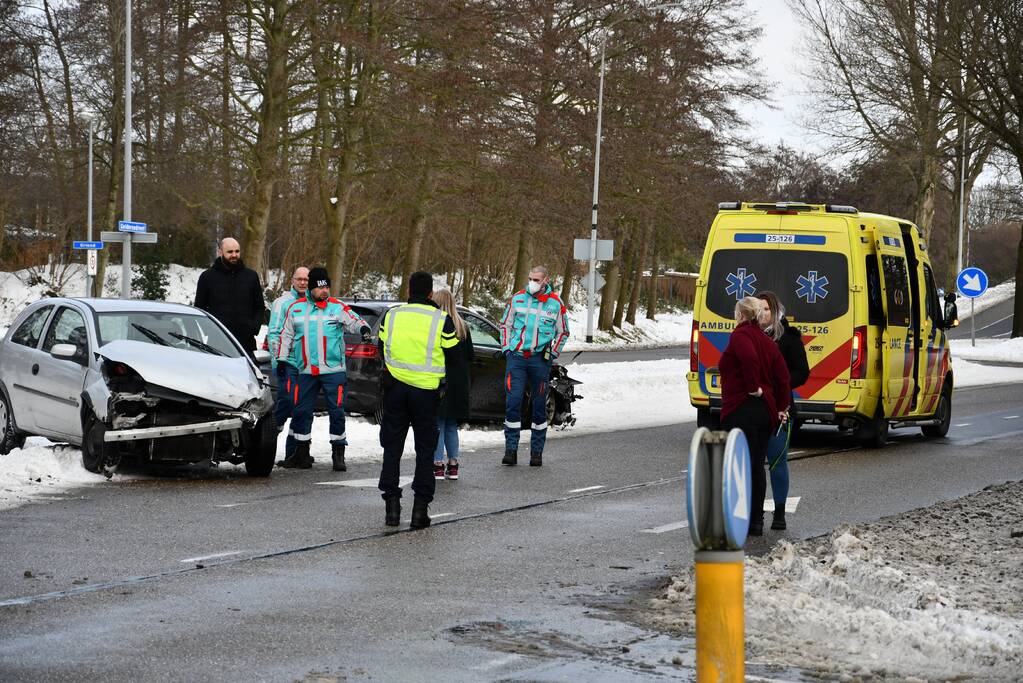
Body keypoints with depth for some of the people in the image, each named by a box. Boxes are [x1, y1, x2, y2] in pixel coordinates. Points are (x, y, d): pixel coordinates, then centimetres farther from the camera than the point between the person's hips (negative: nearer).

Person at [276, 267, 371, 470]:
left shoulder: (338, 307, 3)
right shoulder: (296, 308, 10)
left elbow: (354, 321, -6)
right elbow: (286, 335, 17)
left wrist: (363, 328, -29)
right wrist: (282, 359, 13)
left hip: (333, 370, -2)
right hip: (306, 371, 3)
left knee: (336, 411, -3)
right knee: (301, 411, 6)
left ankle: (338, 454, 4)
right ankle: (301, 454, 18)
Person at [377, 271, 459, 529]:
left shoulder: (391, 316, 1)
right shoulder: (441, 320, -7)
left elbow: (382, 349, 10)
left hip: (395, 387, 2)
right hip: (426, 390, -2)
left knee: (392, 448, 11)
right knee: (425, 450, 8)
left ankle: (392, 506, 6)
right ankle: (420, 509, 3)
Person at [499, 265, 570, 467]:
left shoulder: (556, 304, 2)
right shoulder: (517, 299, 4)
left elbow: (563, 332, 13)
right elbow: (505, 324, 15)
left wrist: (552, 353, 2)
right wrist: (507, 348, 5)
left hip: (540, 359, 0)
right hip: (516, 357, 0)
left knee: (539, 405, 5)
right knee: (512, 402, -8)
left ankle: (537, 452, 13)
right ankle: (511, 450, -4)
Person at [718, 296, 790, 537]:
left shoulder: (740, 336, -9)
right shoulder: (766, 341, 16)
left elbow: (750, 358, -30)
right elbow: (782, 376, 12)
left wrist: (754, 388, -18)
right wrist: (781, 407, 16)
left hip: (742, 410, -8)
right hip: (766, 411, 8)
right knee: (757, 466, 13)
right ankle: (756, 521, 17)